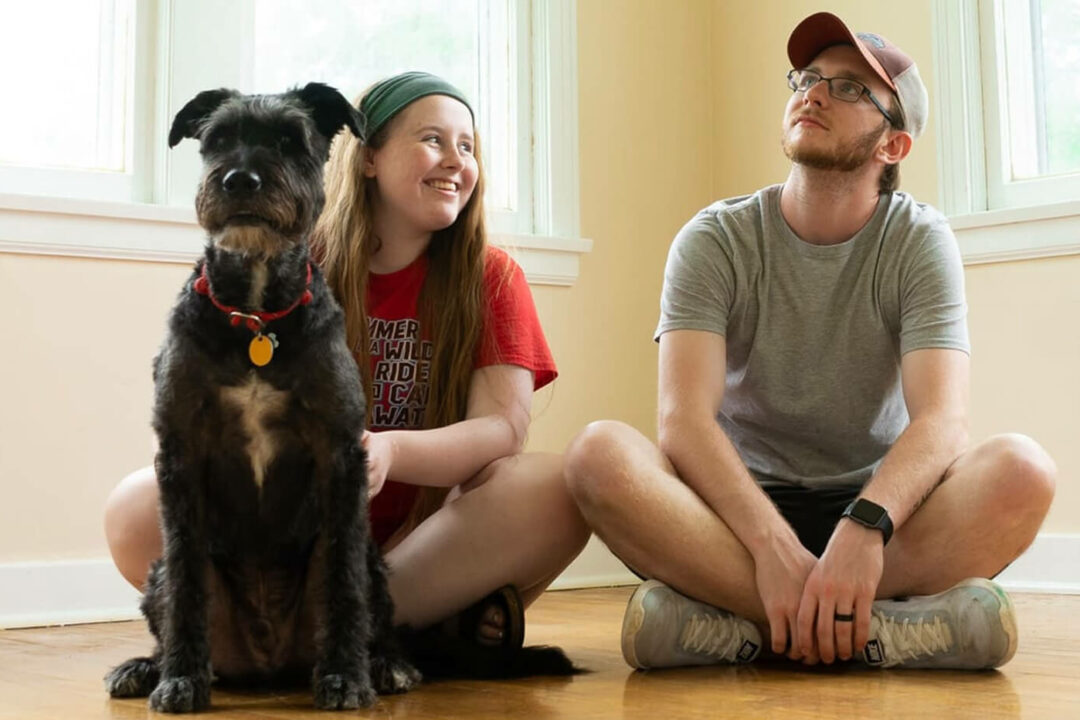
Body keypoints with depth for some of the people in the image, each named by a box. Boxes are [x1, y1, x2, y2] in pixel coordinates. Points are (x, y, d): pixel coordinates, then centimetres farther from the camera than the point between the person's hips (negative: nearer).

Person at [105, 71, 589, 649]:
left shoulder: (491, 278, 3)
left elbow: (502, 428, -11)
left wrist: (388, 452, -31)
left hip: (428, 538, 0)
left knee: (557, 490, -29)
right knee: (135, 510, -25)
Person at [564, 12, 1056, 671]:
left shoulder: (920, 241, -3)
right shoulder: (716, 240, -3)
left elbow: (942, 421, -16)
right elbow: (684, 418, -17)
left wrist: (864, 528, -38)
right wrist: (774, 546, -35)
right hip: (740, 508, 0)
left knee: (1022, 468, -28)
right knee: (601, 454, -30)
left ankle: (740, 622, -31)